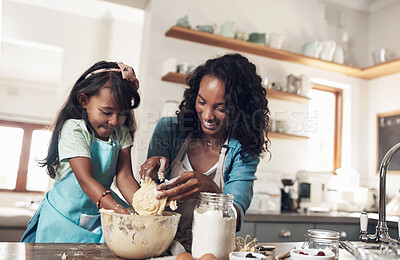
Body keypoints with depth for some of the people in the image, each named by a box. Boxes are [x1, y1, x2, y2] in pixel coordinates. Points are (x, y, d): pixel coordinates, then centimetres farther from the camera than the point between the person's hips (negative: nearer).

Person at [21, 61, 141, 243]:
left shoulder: (121, 133, -2)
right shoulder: (73, 129, -17)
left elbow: (125, 177, -7)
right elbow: (86, 179, -27)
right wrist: (122, 211, -40)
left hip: (100, 215, 4)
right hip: (65, 217, -3)